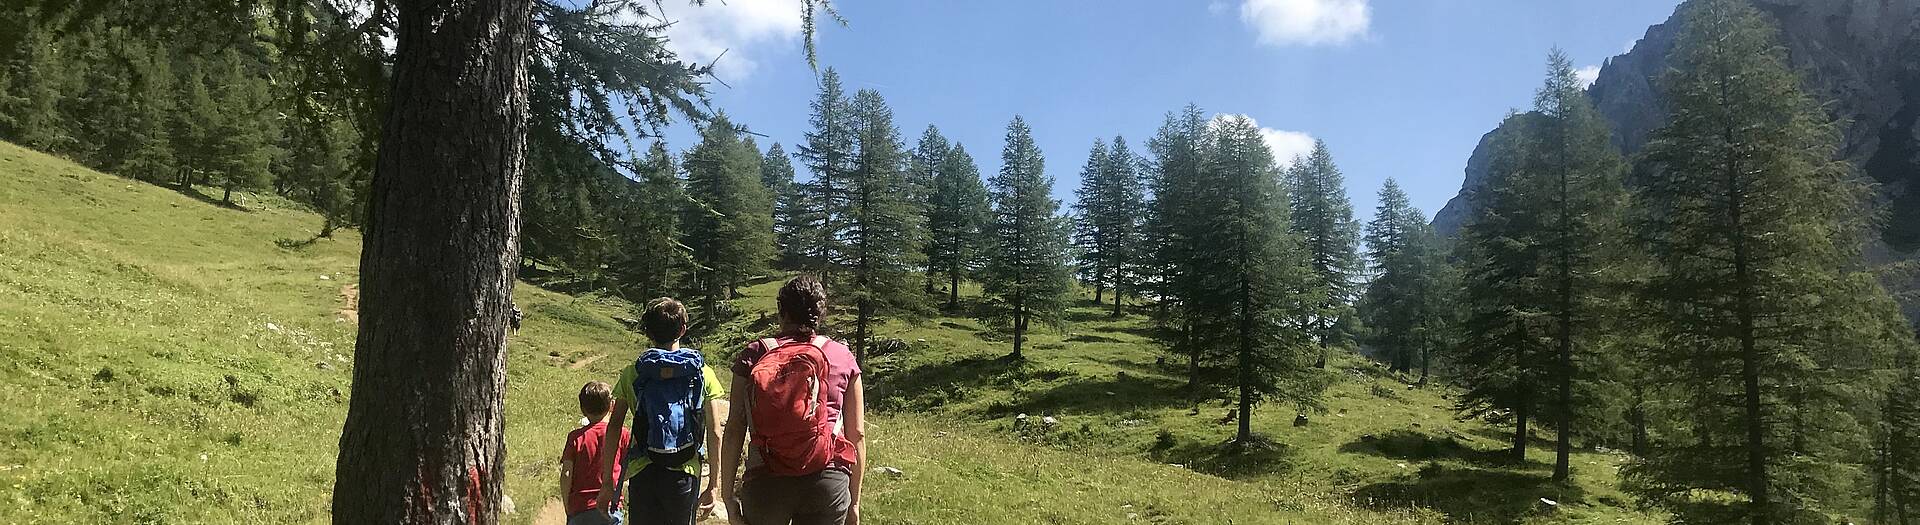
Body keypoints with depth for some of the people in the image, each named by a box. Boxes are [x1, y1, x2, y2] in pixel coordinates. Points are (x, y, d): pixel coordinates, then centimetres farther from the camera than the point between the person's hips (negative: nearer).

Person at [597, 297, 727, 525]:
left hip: (642, 474, 0)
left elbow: (614, 430, 1)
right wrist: (712, 486, 7)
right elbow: (714, 434, 1)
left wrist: (608, 483, 5)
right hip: (685, 474, 0)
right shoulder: (703, 374, 3)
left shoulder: (631, 374, 4)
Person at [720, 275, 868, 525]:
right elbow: (857, 434, 6)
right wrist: (854, 500, 13)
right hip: (828, 482, 0)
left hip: (765, 481, 0)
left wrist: (728, 495, 4)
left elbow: (734, 430, -1)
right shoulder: (842, 358, 6)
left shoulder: (754, 356, 5)